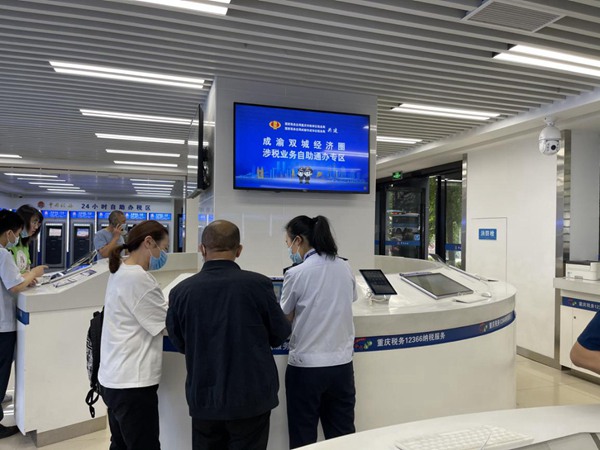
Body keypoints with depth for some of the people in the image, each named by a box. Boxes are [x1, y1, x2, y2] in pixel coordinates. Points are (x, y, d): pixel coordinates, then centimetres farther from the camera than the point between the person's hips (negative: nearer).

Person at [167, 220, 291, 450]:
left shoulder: (181, 291, -10)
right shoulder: (258, 284, -16)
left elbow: (179, 343, 5)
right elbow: (280, 334, -3)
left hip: (203, 399, 2)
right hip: (251, 397, -2)